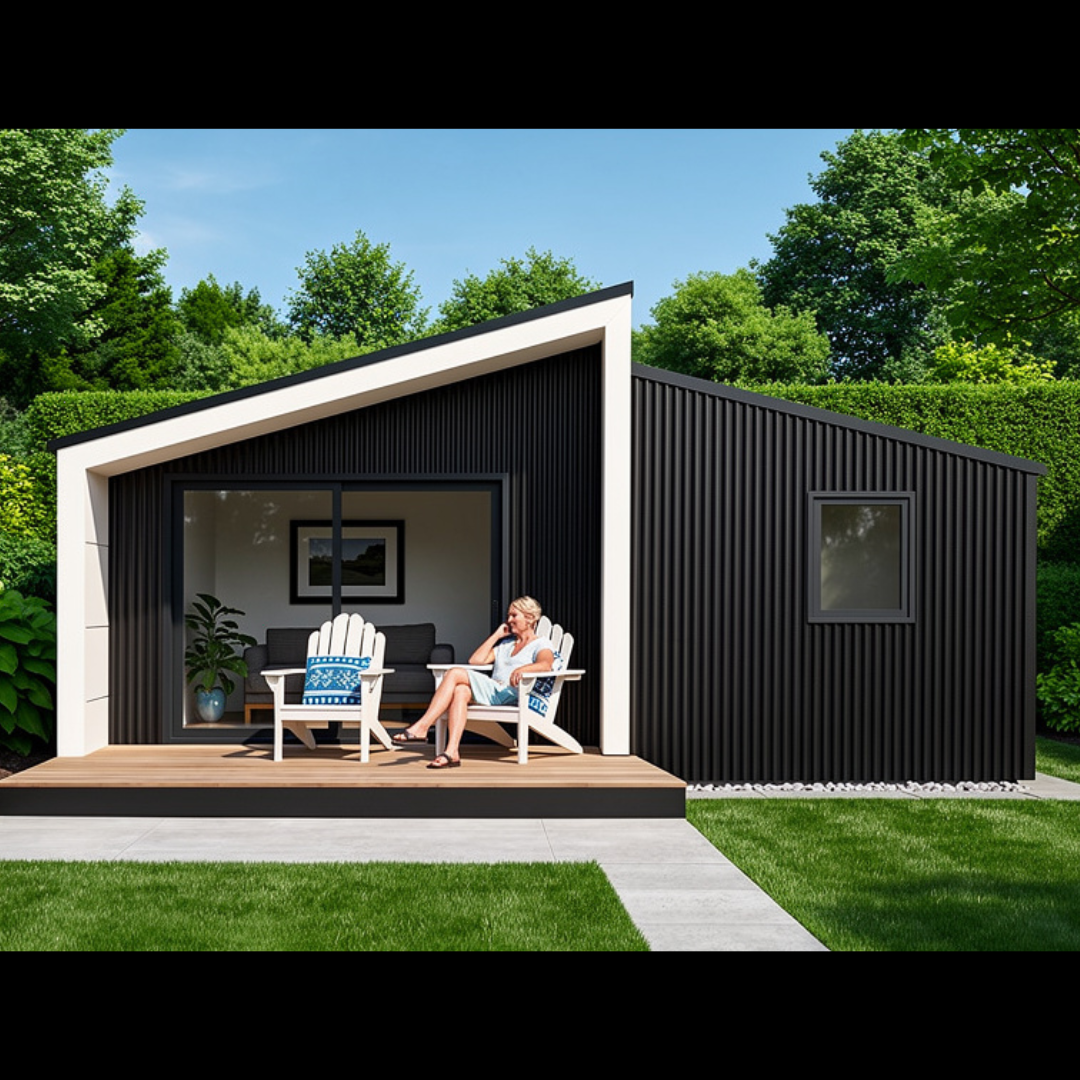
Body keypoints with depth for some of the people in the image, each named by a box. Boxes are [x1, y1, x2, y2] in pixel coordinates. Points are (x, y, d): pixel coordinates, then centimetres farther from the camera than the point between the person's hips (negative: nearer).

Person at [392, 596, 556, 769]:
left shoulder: (542, 644, 11)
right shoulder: (505, 643, 34)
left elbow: (545, 665, -14)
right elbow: (475, 660, 22)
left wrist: (522, 669, -34)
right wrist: (496, 635, 23)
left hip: (511, 695, -6)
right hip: (493, 694, 6)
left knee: (455, 673, -22)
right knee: (460, 691, -31)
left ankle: (421, 728, -28)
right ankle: (452, 752, -43)